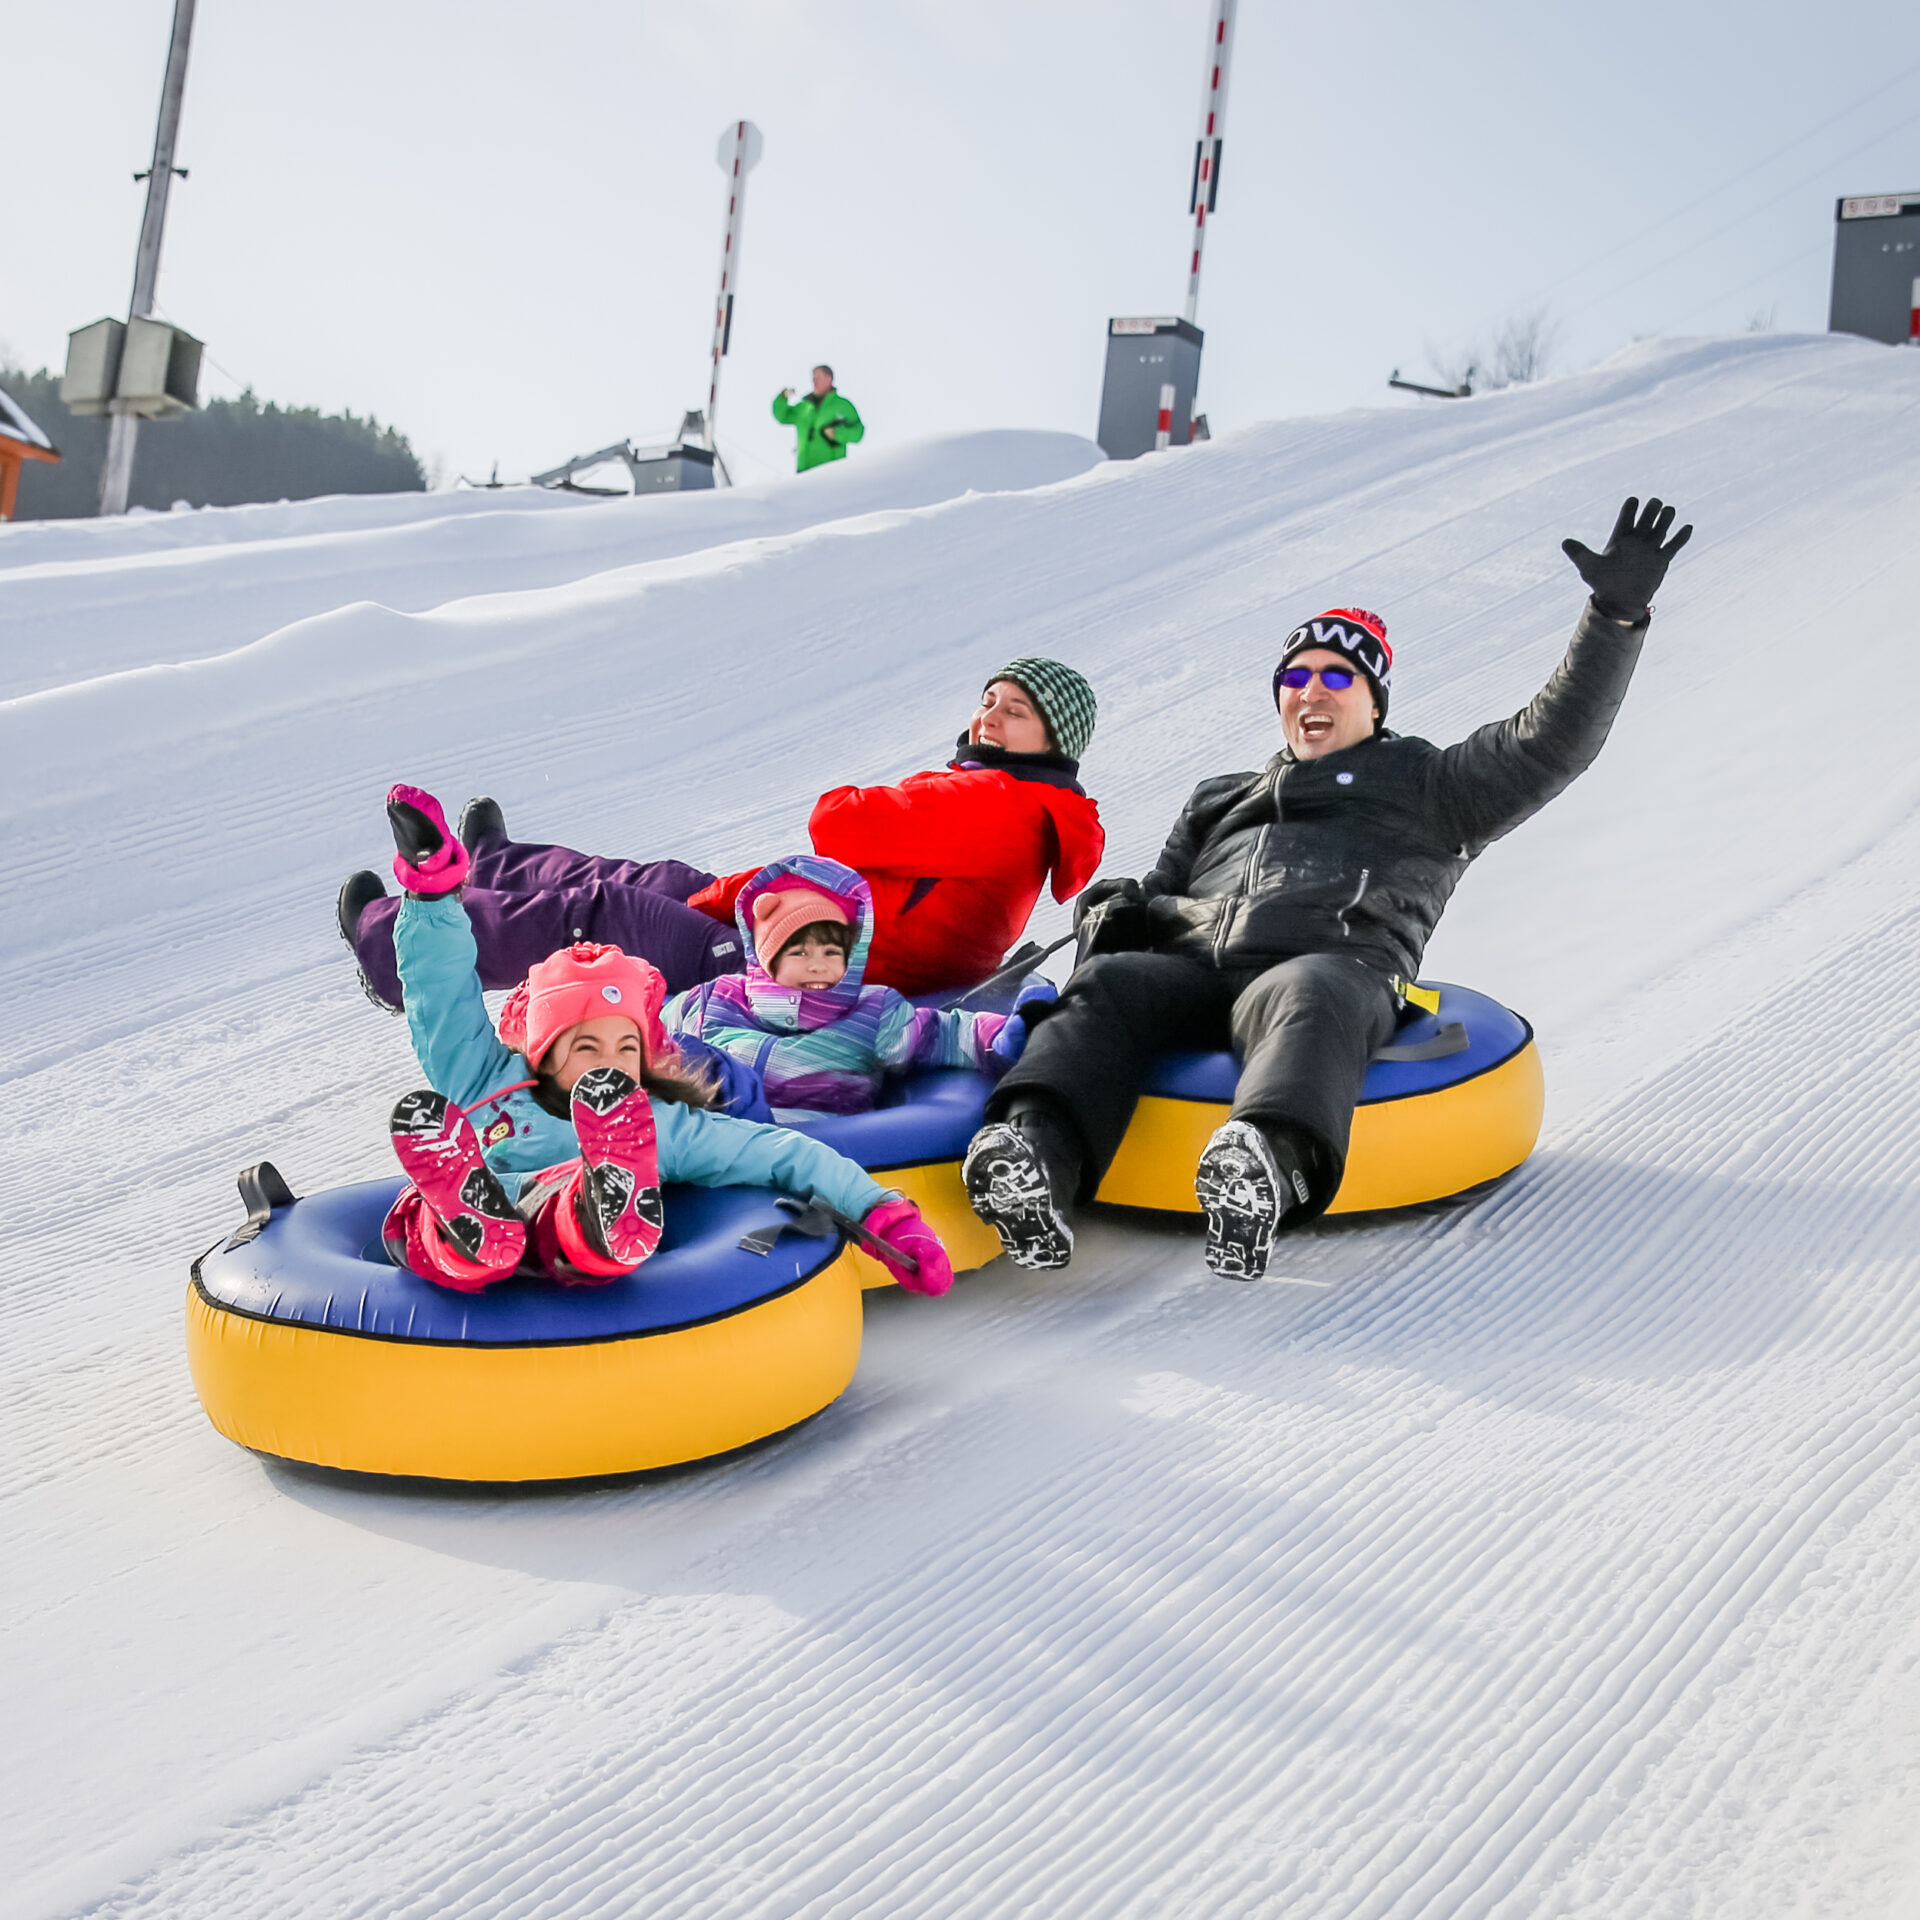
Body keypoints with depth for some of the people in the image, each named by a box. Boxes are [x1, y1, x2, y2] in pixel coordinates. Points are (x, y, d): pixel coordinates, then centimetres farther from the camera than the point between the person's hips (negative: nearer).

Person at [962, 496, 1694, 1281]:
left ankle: (1272, 1166, -68)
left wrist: (1616, 613, 11)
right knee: (1110, 984, -30)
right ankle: (1034, 1152, -54)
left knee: (1305, 999, -41)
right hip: (1192, 967, 3)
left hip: (1334, 969, -3)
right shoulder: (1219, 801, 41)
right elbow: (1161, 894, 38)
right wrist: (1117, 909, 12)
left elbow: (1550, 742, 20)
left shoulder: (1424, 787, 30)